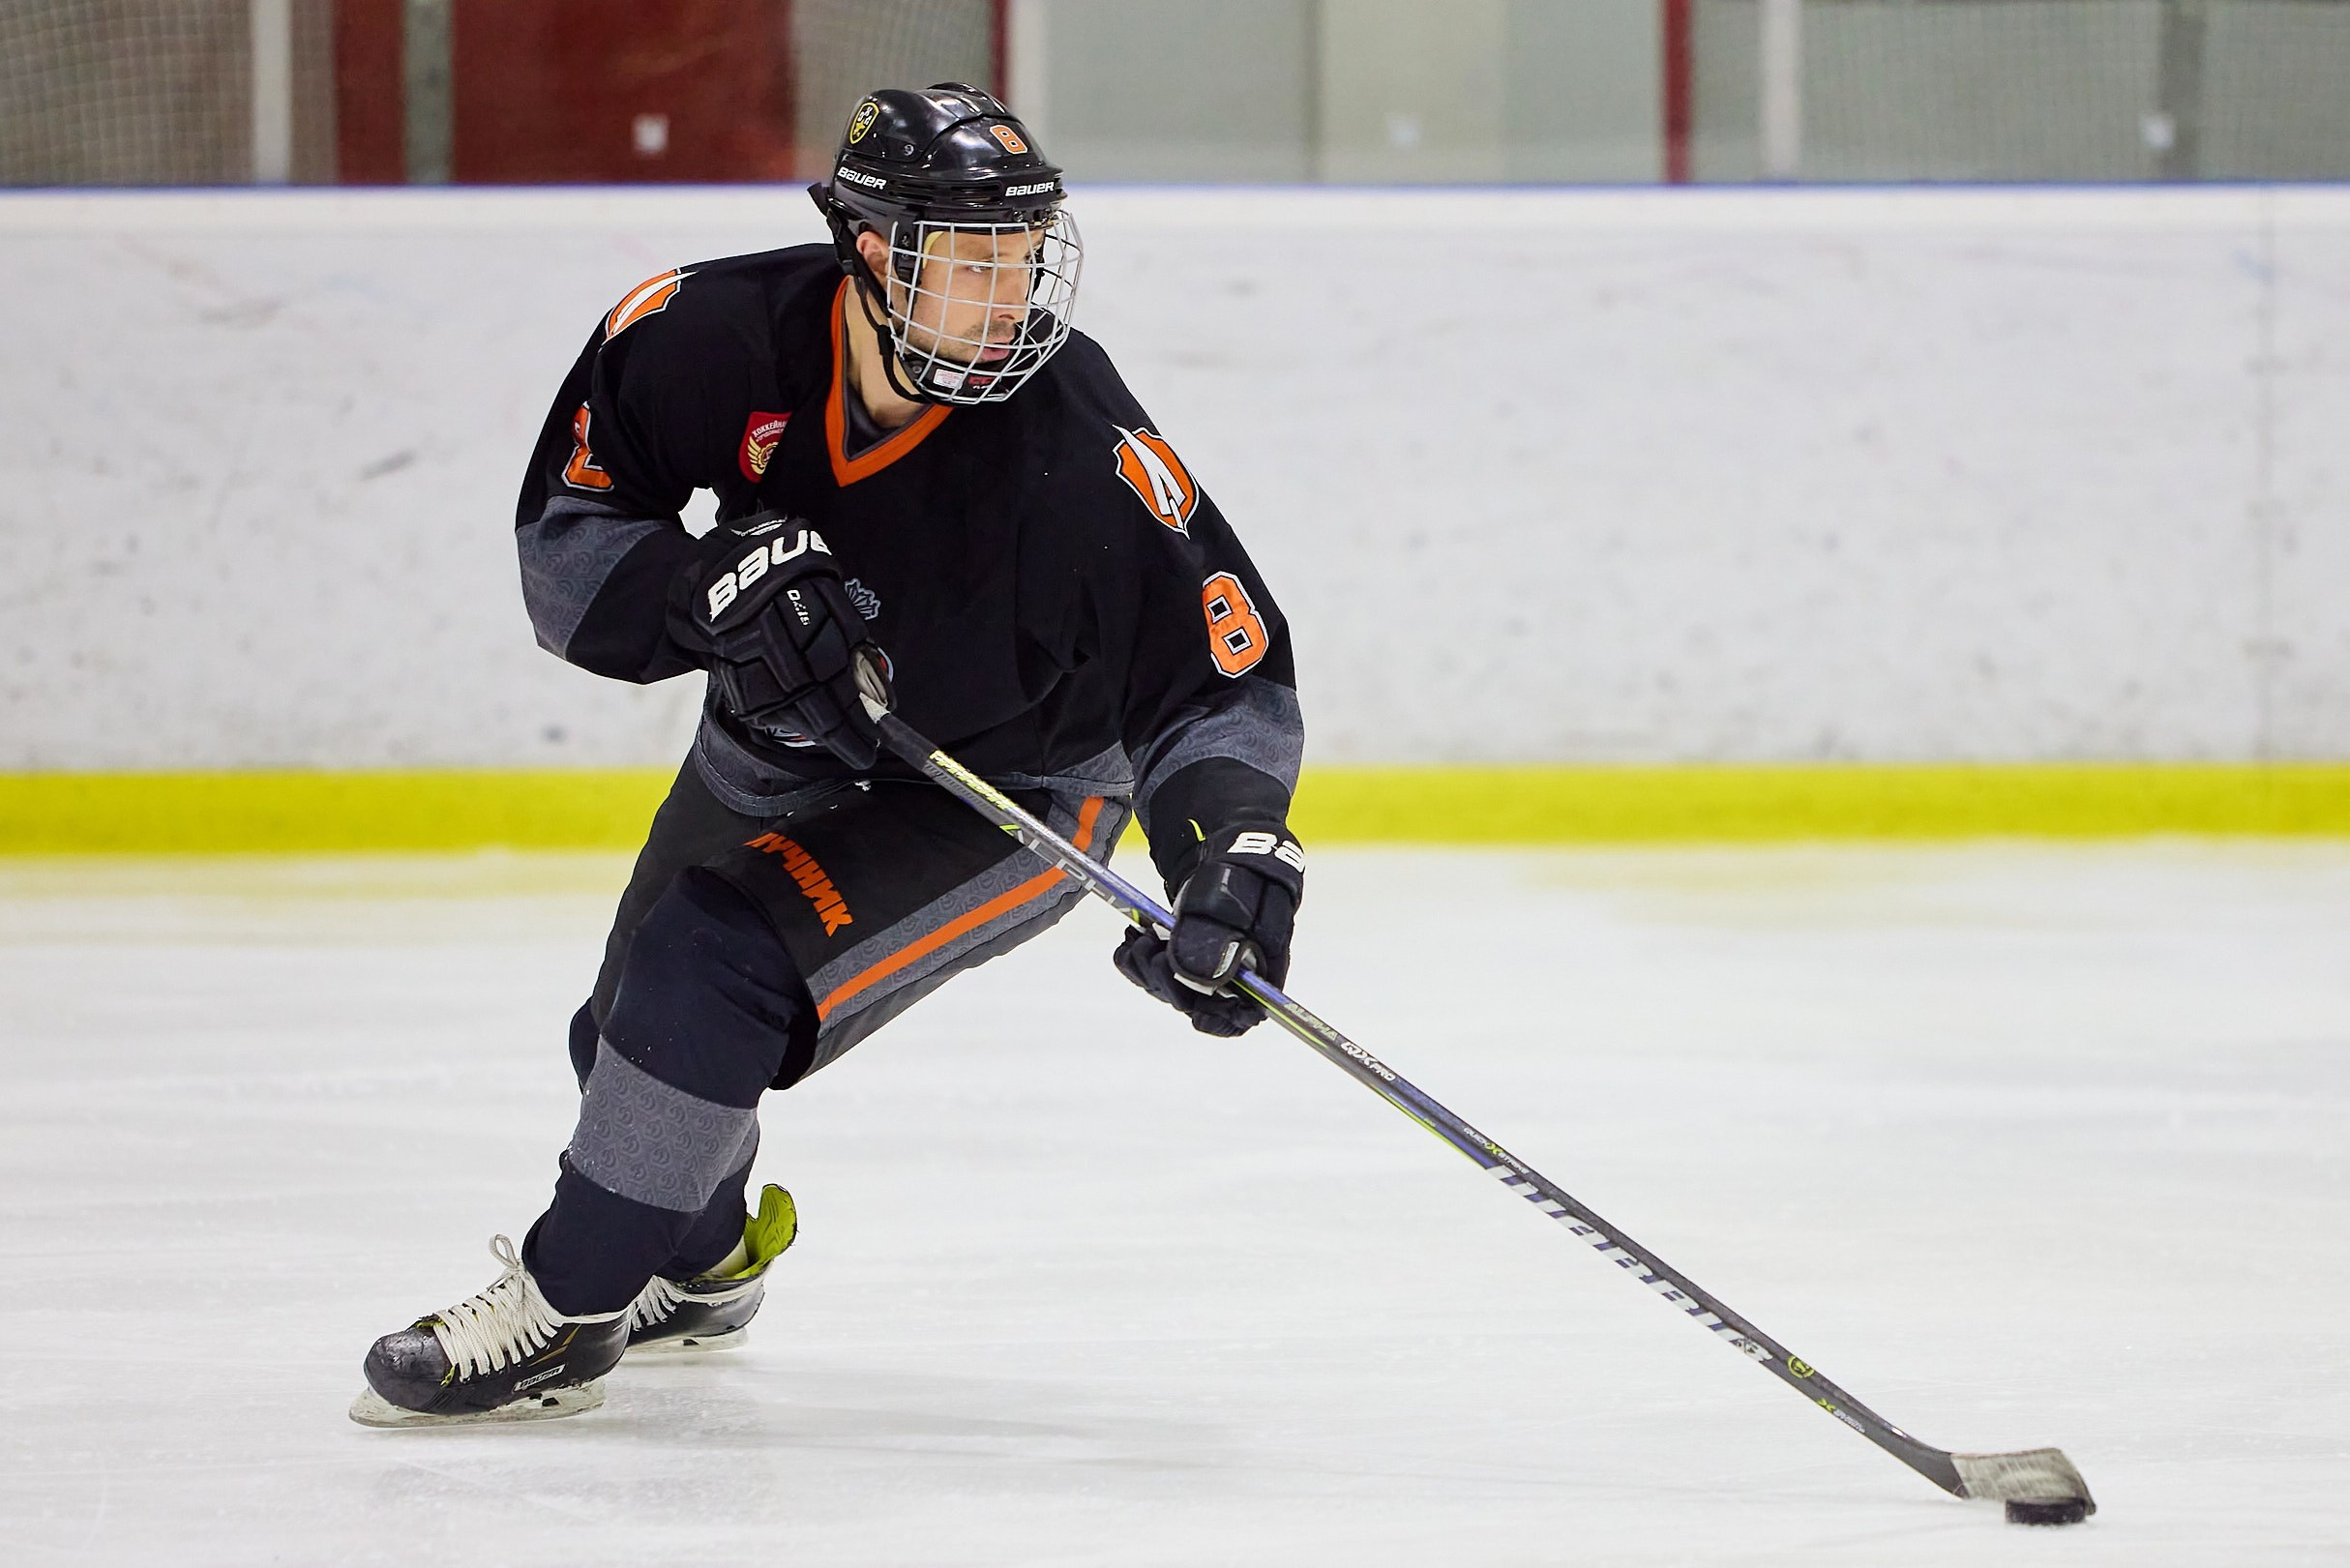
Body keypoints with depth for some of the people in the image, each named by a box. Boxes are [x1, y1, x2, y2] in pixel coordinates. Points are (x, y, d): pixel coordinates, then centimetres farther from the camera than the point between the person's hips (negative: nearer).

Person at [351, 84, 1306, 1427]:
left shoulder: (1080, 450, -32)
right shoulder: (723, 337, -25)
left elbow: (1220, 670, -26)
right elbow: (567, 530, -15)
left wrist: (1235, 850, -41)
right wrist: (707, 587, -34)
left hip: (1009, 793, -5)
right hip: (777, 752, 5)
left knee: (719, 967, -26)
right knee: (633, 1033, 21)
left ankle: (564, 1314, -9)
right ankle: (699, 1264, 54)